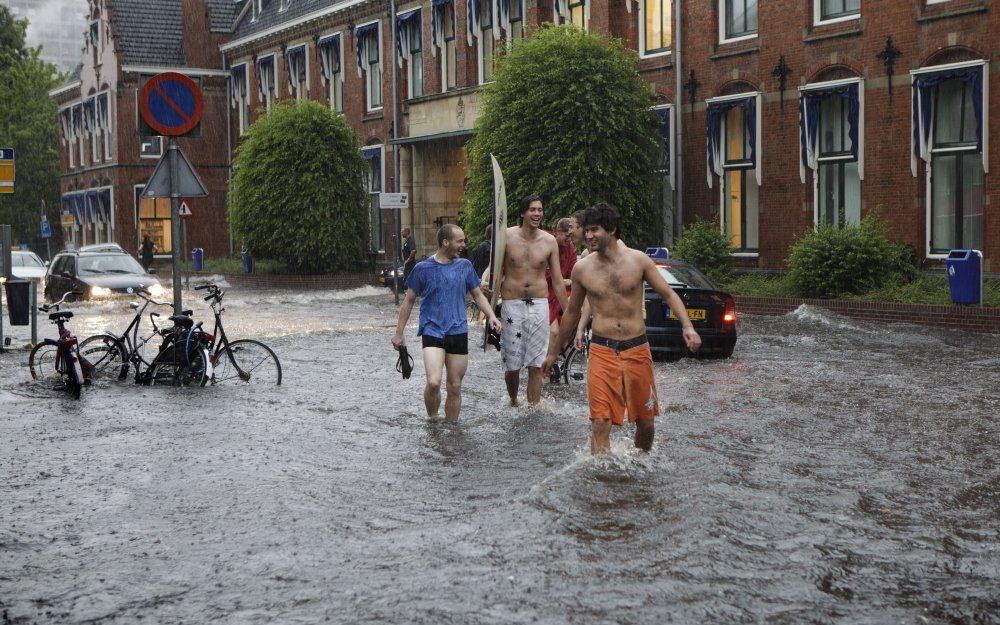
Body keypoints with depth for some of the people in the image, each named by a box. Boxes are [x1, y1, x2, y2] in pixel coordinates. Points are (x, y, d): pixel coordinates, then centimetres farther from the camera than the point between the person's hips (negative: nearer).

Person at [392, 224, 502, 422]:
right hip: (432, 331, -3)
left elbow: (478, 295, 15)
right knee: (434, 382, -20)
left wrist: (491, 316, -4)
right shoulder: (423, 268, -3)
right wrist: (399, 333, 7)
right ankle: (432, 421, 4)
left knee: (455, 387, 7)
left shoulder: (464, 266, 6)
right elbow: (409, 301, 6)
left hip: (458, 332, 3)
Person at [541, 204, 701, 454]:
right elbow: (572, 312, 15)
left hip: (637, 349, 1)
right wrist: (553, 352, 21)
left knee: (645, 421, 10)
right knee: (600, 422, -13)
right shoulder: (582, 269, 2)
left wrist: (687, 326, -11)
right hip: (602, 351, -1)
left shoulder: (638, 260, 0)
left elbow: (668, 294, 5)